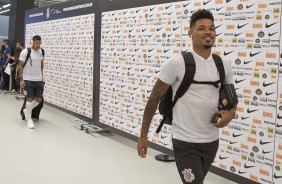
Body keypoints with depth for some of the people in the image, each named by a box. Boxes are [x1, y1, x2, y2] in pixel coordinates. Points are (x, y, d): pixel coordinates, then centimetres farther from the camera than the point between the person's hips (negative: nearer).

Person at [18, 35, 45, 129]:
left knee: (39, 99, 6)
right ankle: (29, 119, 8)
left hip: (39, 80, 5)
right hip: (28, 79, -5)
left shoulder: (41, 52, 3)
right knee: (30, 98, -4)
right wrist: (21, 79, -12)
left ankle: (27, 111, 30)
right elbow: (20, 66, -8)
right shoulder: (25, 52, -12)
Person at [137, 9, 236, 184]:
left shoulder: (224, 65, 2)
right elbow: (154, 98, -7)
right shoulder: (177, 63, -13)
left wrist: (230, 113, -13)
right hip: (185, 142, -6)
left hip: (212, 141, 6)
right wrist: (143, 135, -5)